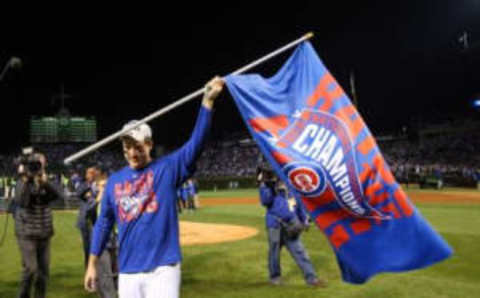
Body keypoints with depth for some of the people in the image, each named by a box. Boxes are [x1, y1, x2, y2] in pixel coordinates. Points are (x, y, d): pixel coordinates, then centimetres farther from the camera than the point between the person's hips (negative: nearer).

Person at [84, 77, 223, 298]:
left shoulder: (167, 169, -2)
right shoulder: (115, 180, 9)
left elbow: (195, 143, -15)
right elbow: (104, 222, 15)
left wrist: (207, 100, -24)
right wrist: (92, 264, 13)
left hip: (162, 269, -4)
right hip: (127, 272, 4)